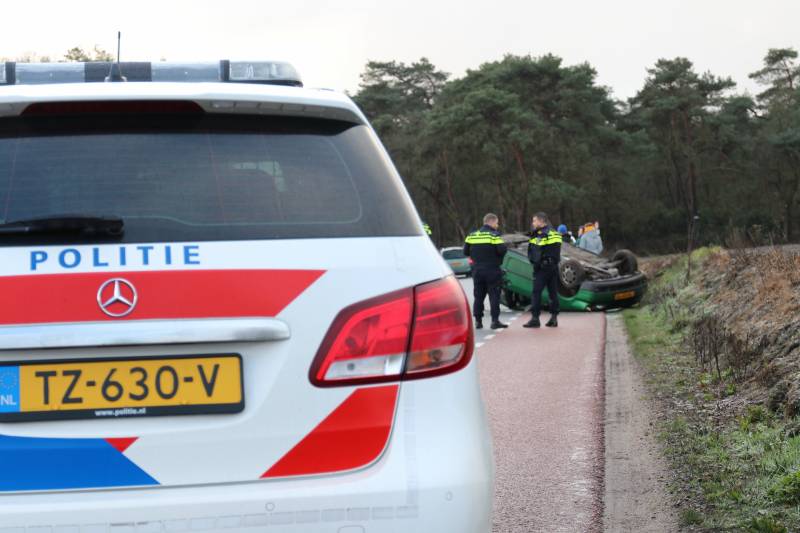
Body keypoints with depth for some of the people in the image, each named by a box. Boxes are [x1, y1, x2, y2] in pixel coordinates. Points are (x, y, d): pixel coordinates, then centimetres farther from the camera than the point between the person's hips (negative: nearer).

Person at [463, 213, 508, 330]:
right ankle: (495, 320, -5)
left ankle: (478, 320, 10)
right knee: (494, 295, 0)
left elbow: (466, 251, 7)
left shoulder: (472, 235, 7)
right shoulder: (494, 235, -10)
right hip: (492, 270, -5)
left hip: (477, 270, 5)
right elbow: (502, 250, -20)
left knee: (478, 295, 11)